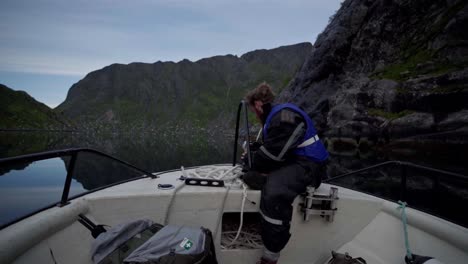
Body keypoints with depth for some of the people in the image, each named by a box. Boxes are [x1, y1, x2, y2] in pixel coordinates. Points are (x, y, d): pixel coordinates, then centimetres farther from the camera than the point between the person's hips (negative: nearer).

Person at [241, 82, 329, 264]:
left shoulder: (284, 116, -17)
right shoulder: (275, 116, 17)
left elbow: (273, 153, -18)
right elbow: (271, 148, 23)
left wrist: (251, 160, -2)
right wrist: (253, 154, 10)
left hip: (306, 164, -11)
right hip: (290, 161, 11)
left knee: (274, 193, -35)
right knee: (249, 177, 11)